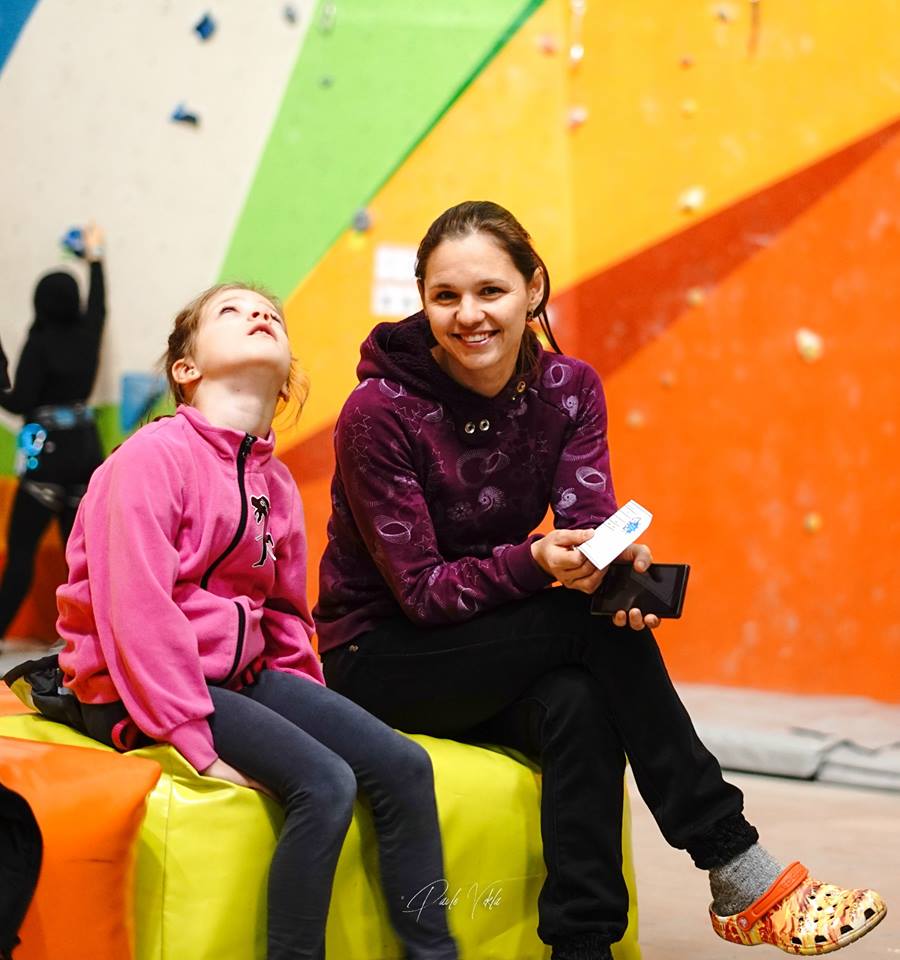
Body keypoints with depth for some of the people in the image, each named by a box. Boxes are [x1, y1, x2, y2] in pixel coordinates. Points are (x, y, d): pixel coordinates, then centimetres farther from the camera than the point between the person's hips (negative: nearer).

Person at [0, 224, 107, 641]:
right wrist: (95, 256, 42)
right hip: (86, 448, 6)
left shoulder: (39, 343, -12)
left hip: (48, 452, -6)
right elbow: (98, 304, 27)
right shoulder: (86, 333, 5)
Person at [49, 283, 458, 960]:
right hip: (139, 693, -8)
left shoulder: (277, 483, 14)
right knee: (324, 782, -25)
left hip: (244, 673, 8)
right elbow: (136, 610, -20)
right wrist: (195, 742, -22)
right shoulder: (154, 457, -12)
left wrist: (311, 711, 8)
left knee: (403, 765, -5)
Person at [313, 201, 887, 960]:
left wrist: (619, 561, -39)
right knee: (593, 625, -29)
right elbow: (420, 589, -19)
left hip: (494, 656, 4)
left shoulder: (568, 390, -3)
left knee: (579, 704, -33)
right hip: (379, 657, -4)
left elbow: (589, 517, -15)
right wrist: (537, 562, -36)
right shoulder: (380, 413, -18)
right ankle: (739, 874, -25)